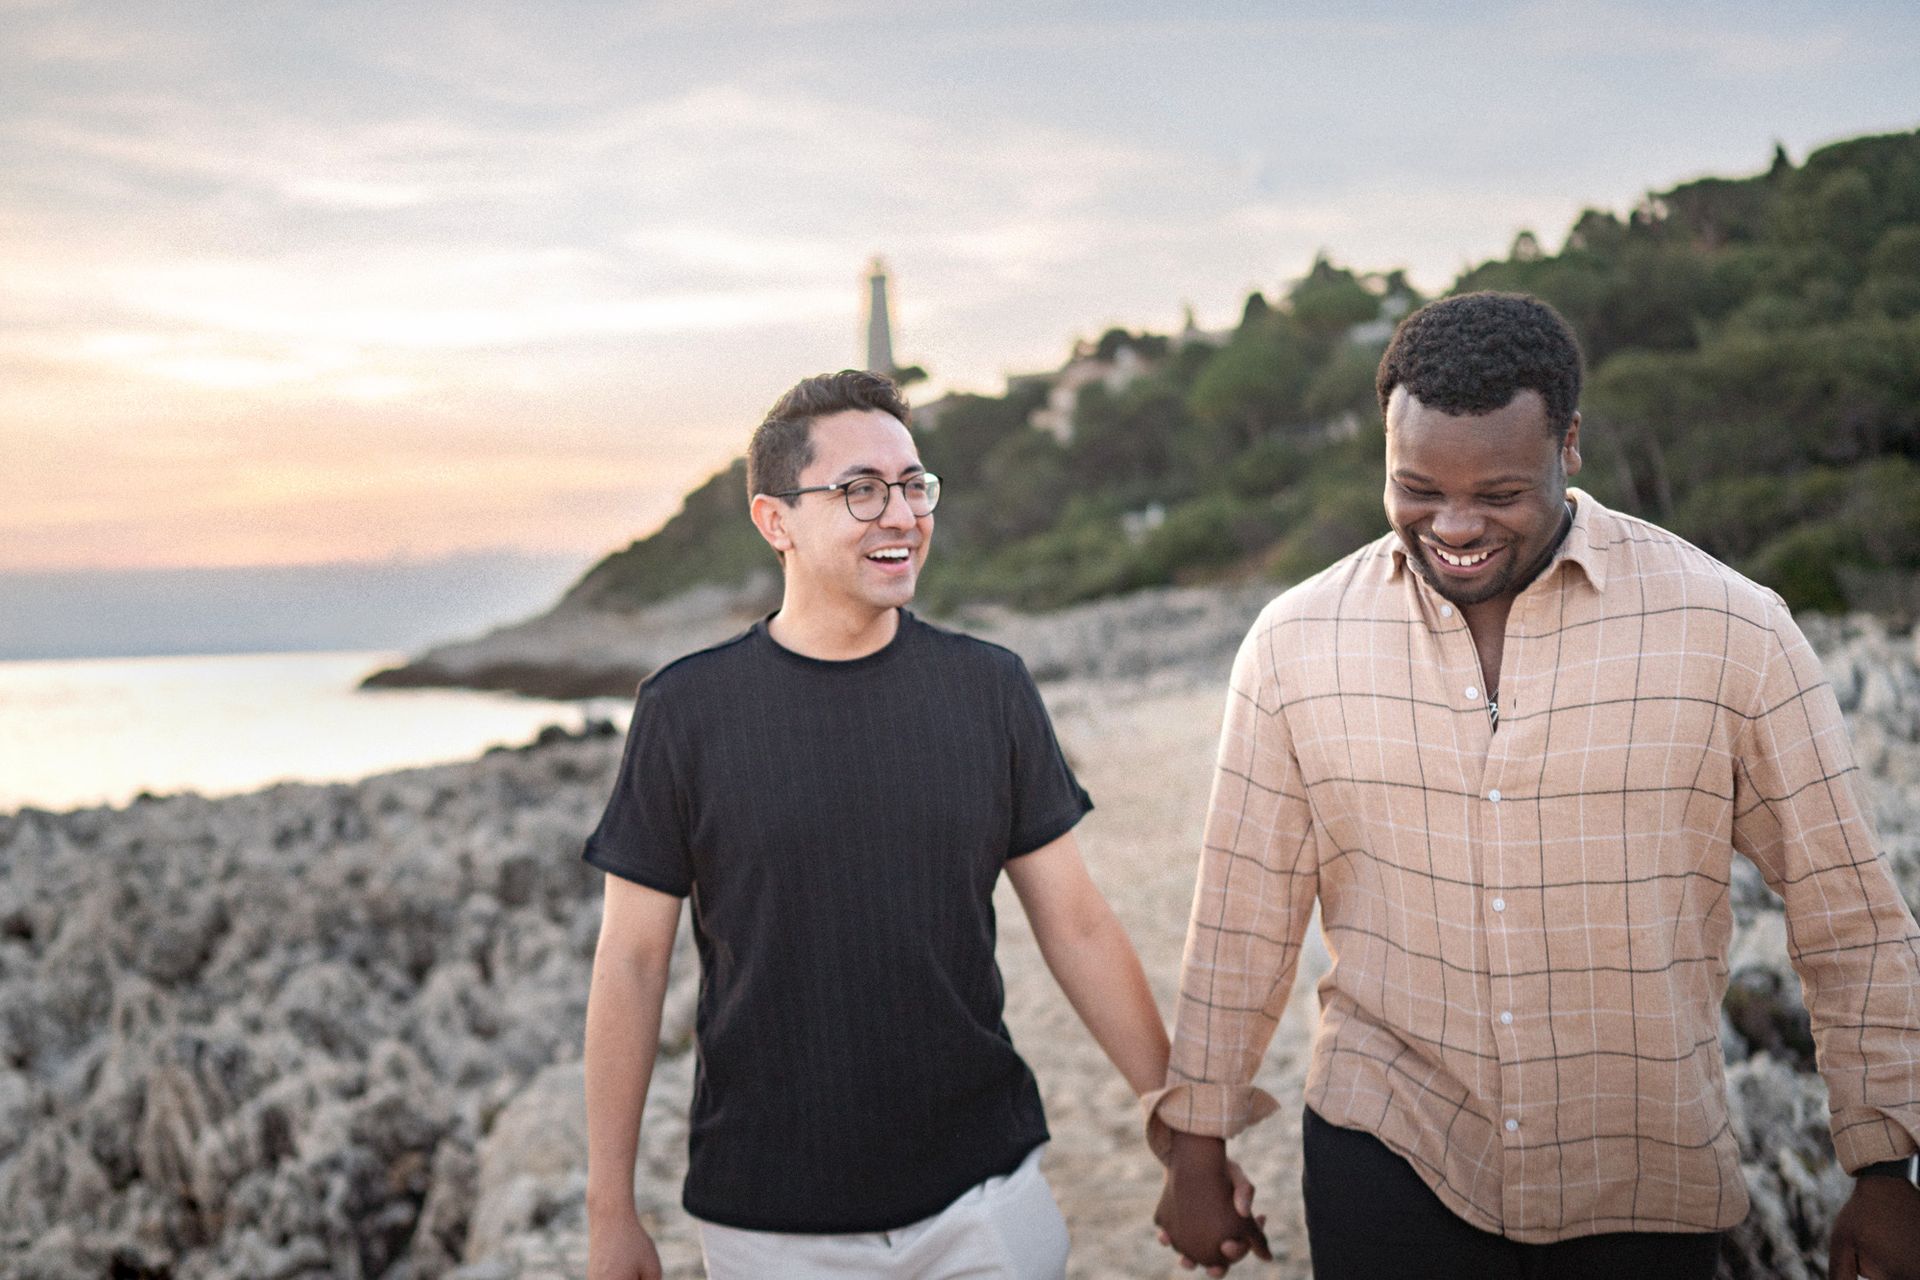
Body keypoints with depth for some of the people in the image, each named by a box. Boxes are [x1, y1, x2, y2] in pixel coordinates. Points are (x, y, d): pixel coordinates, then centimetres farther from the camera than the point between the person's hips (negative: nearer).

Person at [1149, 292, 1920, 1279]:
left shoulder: (1731, 632, -8)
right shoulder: (1297, 641, -4)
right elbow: (1242, 921, 4)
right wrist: (1195, 1145, 8)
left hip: (1645, 1193, 0)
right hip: (1387, 1155, 0)